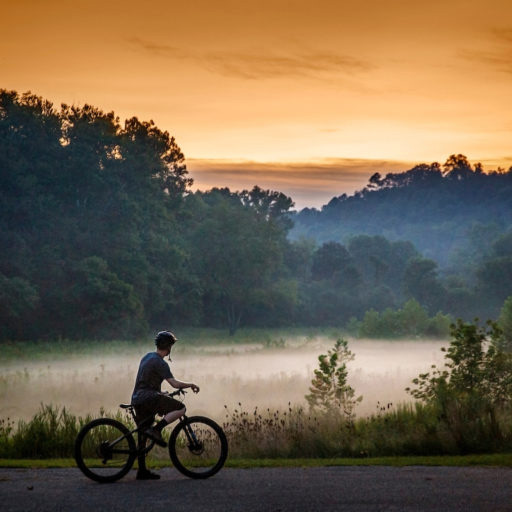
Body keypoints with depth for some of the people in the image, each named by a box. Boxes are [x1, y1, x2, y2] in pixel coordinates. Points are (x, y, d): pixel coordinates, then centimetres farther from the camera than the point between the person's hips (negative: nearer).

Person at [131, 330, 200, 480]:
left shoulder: (148, 357, 18)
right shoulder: (160, 363, -11)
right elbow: (175, 383, -17)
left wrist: (161, 394, 34)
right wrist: (191, 385, -2)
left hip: (137, 399, 10)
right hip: (148, 397, -10)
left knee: (143, 435, 11)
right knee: (181, 408, -13)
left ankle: (142, 471, 12)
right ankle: (156, 430, -18)